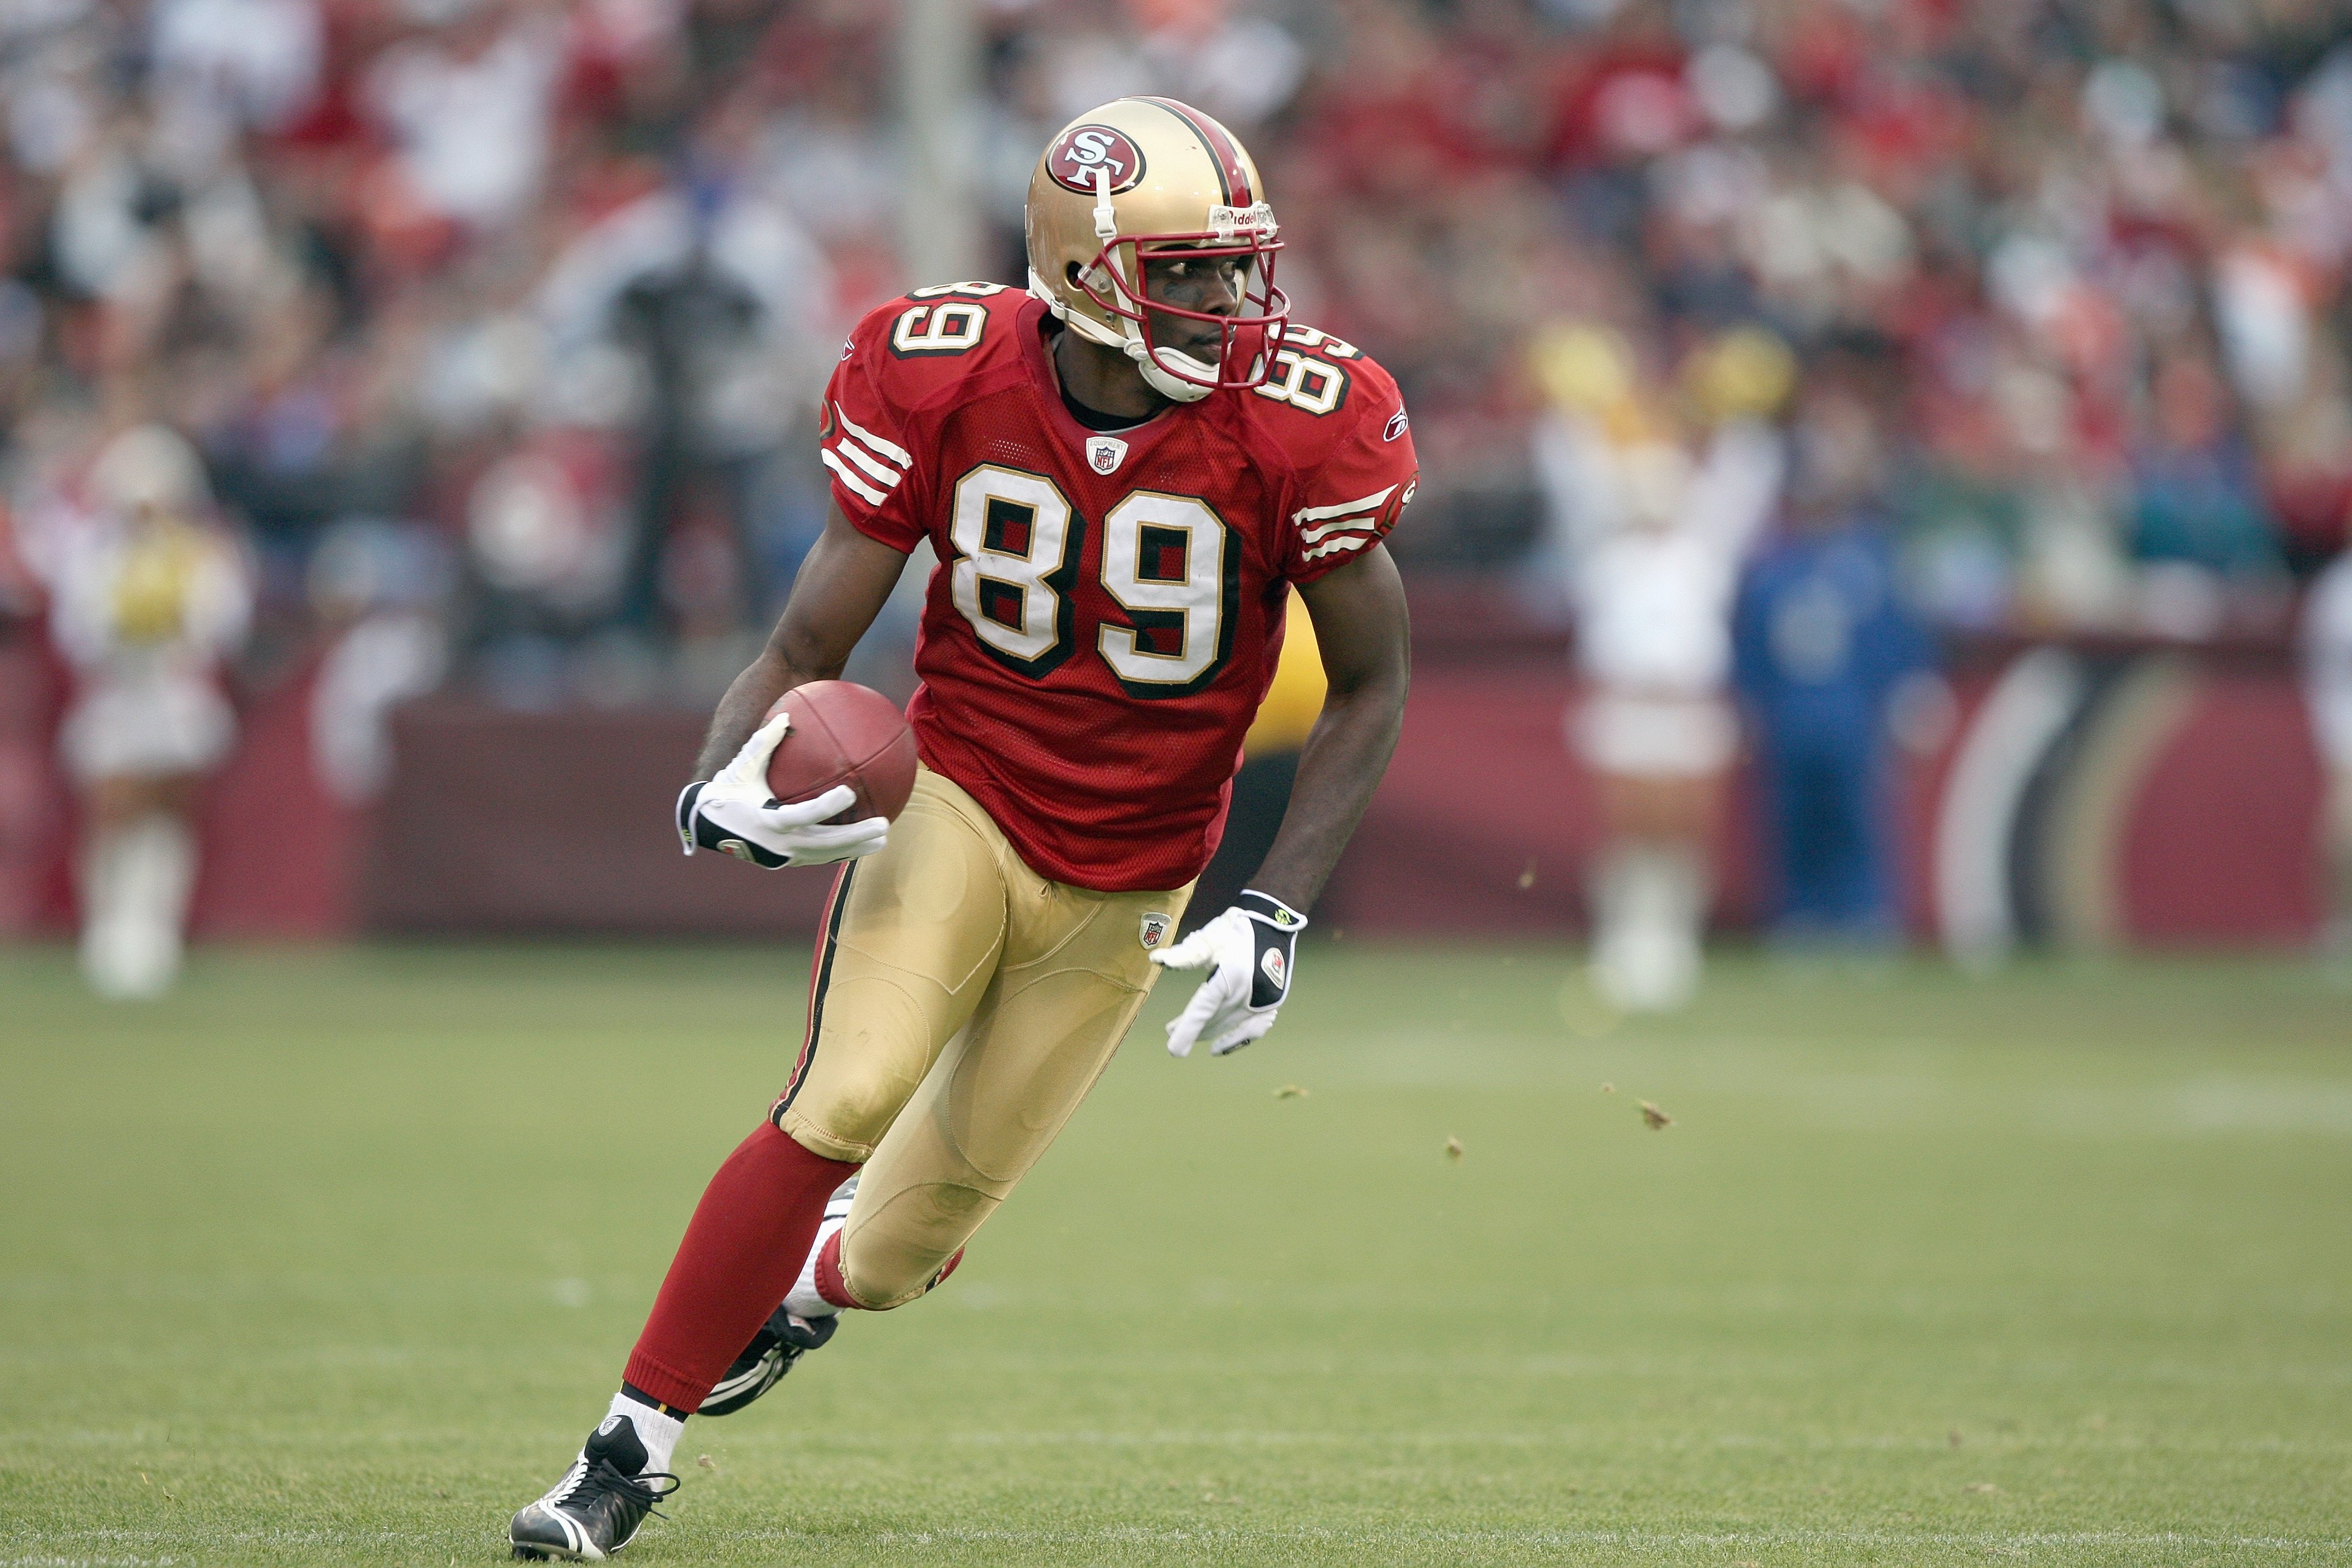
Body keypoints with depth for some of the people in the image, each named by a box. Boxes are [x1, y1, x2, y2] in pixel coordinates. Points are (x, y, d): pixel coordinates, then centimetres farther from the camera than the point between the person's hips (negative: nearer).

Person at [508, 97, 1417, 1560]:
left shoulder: (1296, 426, -18)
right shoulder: (952, 382, -15)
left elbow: (1373, 684, -6)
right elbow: (810, 641, -9)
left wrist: (1280, 909, -14)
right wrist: (725, 783, -30)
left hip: (1124, 886, 1)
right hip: (958, 804, -1)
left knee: (916, 1233, 4)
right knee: (841, 1108, -21)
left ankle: (815, 1288, 43)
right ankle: (630, 1449, -8)